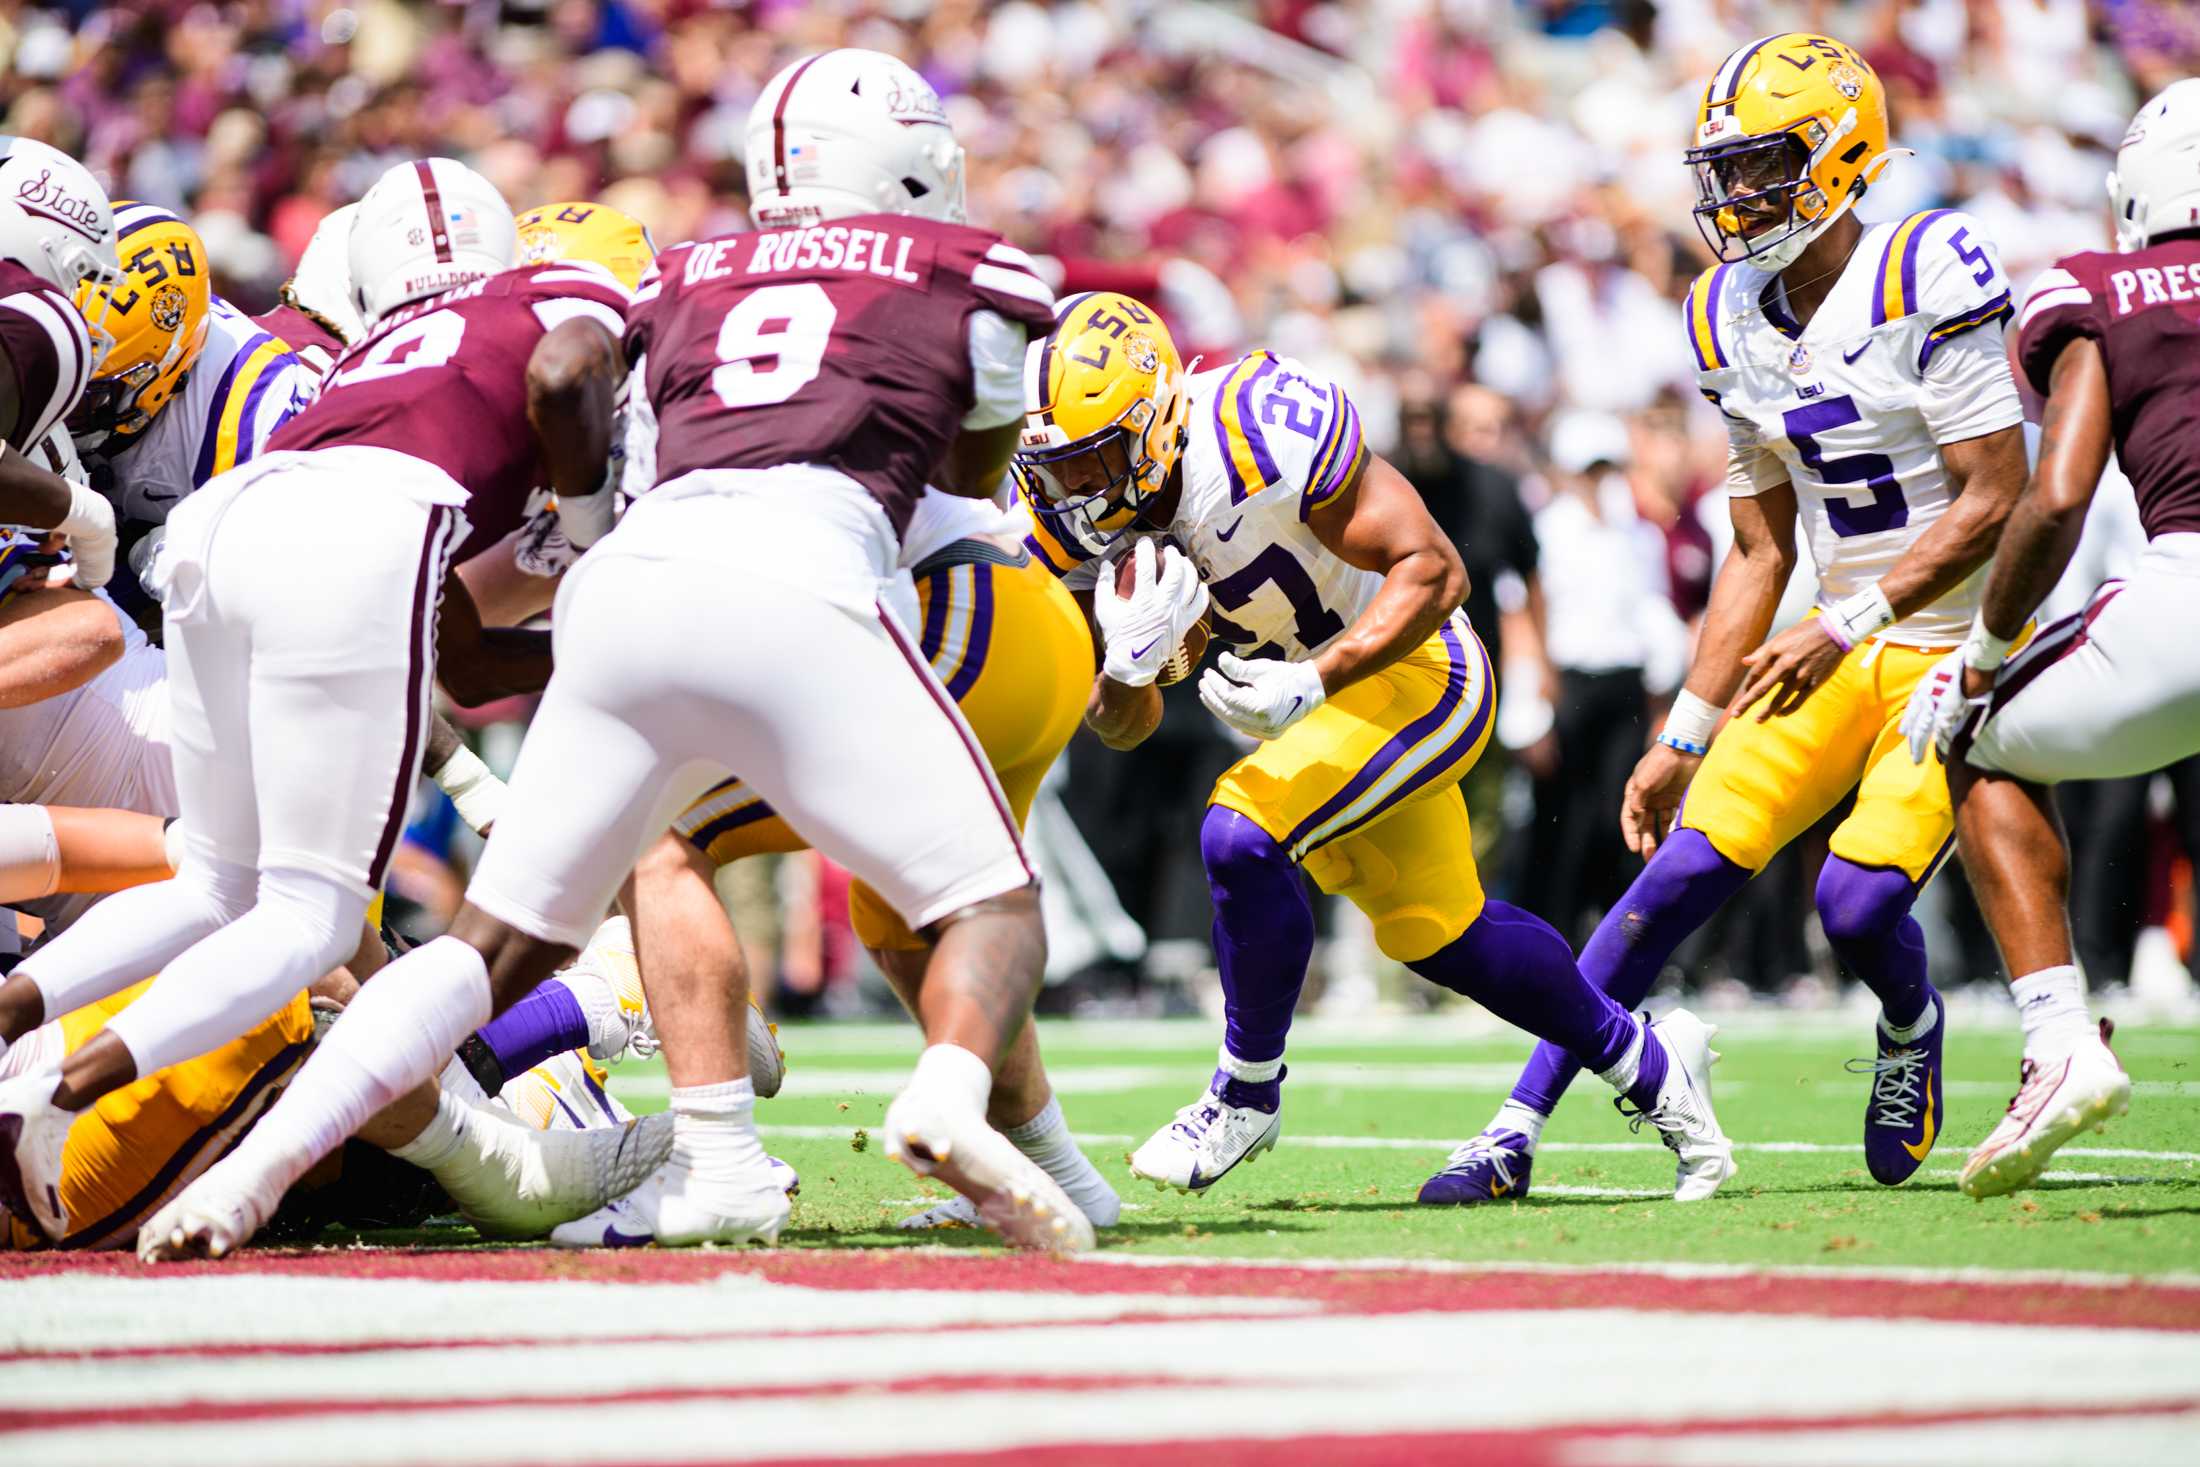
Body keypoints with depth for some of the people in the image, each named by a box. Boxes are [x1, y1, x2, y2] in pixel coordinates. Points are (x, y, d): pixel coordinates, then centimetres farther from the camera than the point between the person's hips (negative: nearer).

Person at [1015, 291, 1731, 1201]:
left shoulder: (1259, 438, -32)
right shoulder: (1079, 526, -11)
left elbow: (1432, 569, -28)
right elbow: (1123, 726, -4)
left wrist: (1312, 683, -38)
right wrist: (1128, 663, -28)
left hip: (1410, 672, -8)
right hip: (1313, 697, 8)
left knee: (1241, 837, -25)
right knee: (1435, 932, 18)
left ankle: (1247, 1092, -4)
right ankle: (1648, 1063, 39)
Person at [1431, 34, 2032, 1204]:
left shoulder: (1926, 280, -17)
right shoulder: (1735, 322, 5)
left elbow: (1995, 501, -17)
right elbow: (1761, 552, 11)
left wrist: (1850, 629, -22)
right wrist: (1684, 736, 8)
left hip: (1964, 642, -6)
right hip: (1844, 646, 6)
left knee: (1859, 901, -19)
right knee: (1682, 871, -6)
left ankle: (1910, 1026, 17)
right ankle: (1517, 1131, -5)